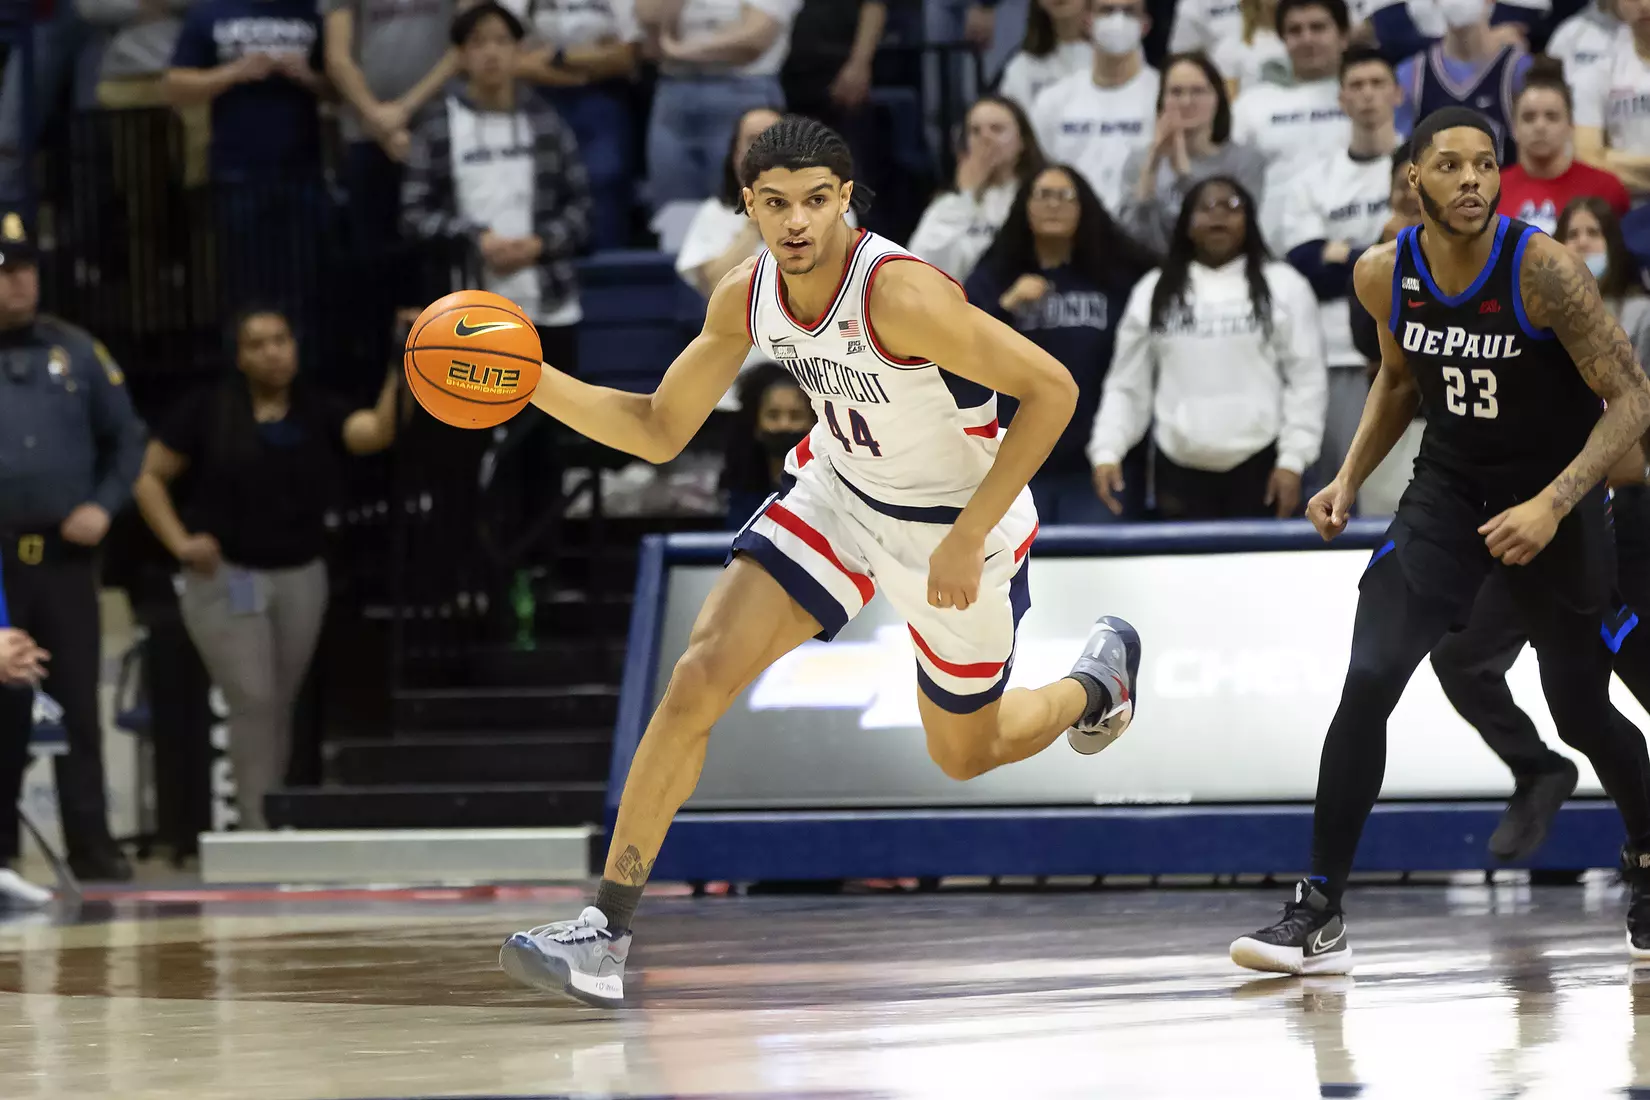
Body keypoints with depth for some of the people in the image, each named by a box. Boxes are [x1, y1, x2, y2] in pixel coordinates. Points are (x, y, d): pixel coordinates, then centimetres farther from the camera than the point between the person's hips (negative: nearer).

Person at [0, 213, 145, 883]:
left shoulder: (74, 352, 8)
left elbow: (127, 436, 14)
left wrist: (104, 506, 0)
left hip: (66, 555, 1)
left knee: (78, 704, 0)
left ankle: (91, 846, 2)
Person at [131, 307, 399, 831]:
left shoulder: (318, 413, 3)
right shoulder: (209, 411, -2)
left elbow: (378, 431, -16)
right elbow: (149, 478, 2)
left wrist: (402, 372, -29)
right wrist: (180, 541, -9)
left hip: (300, 577, 3)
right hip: (225, 577, -3)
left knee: (280, 706, 10)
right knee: (253, 702, -10)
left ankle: (271, 821, 20)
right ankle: (258, 832, -7)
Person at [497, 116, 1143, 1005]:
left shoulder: (899, 292, -34)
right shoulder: (747, 296, -13)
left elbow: (1050, 390, -30)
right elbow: (660, 431, -2)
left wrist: (970, 537, -31)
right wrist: (533, 382, -17)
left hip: (950, 525, -5)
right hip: (839, 491, 5)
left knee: (965, 756, 16)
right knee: (699, 680, -14)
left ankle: (1098, 675, 50)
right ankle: (606, 928, -9)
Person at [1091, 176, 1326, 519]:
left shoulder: (1284, 286, 4)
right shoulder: (1152, 292, 11)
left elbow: (1306, 379, 1)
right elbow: (1127, 384, 11)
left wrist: (1293, 459, -7)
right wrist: (1107, 451, -2)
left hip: (1259, 465, -2)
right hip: (1180, 471, 2)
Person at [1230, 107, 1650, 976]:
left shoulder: (1542, 269, -22)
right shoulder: (1385, 275, -8)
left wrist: (1553, 505, -29)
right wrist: (1350, 478, 3)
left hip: (1553, 494, -3)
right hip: (1447, 490, 3)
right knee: (1369, 681, -16)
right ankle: (1319, 913, -13)